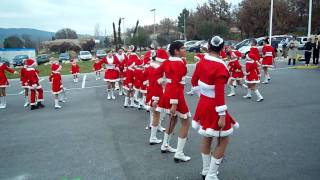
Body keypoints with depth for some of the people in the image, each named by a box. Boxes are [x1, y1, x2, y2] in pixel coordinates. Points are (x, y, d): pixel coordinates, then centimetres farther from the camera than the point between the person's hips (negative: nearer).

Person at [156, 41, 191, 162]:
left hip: (167, 93, 9)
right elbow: (176, 84, -23)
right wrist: (174, 103, -24)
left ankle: (165, 146, 37)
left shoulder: (167, 62, 7)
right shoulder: (180, 63, -18)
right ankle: (179, 154, 3)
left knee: (173, 119, 25)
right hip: (177, 95, -9)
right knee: (186, 123, 2)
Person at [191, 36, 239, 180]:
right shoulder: (220, 67, -23)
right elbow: (219, 94, -25)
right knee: (223, 140, 8)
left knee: (207, 137, 21)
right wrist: (222, 116, -20)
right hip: (213, 106, -7)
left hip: (203, 103, 8)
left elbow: (194, 81, 11)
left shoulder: (201, 62, -2)